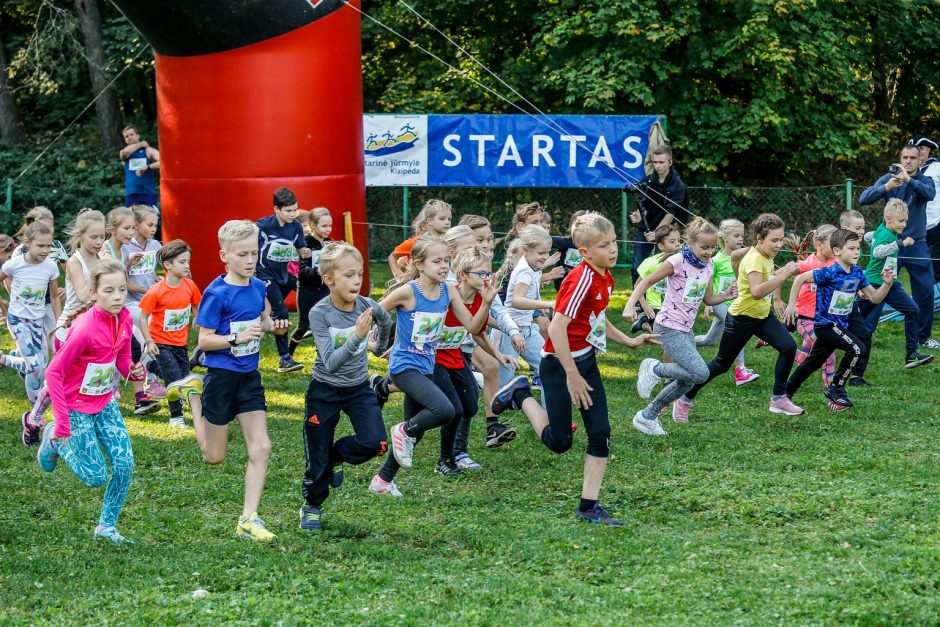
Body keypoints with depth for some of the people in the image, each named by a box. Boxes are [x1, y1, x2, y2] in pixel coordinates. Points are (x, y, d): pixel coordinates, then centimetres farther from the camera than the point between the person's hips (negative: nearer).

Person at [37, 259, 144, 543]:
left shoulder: (124, 319, -8)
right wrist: (62, 423, -24)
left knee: (125, 465, -3)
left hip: (105, 404, 6)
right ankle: (56, 439, 21)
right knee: (96, 477, -5)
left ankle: (107, 525, 16)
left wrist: (133, 370, -17)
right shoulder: (85, 329, -29)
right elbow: (53, 372, -23)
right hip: (76, 408, -6)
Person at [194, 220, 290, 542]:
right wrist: (237, 337, -28)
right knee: (214, 457, 9)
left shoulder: (258, 287, 2)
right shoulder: (217, 293, -16)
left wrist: (273, 326, -2)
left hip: (250, 376, 5)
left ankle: (248, 520, 1)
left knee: (261, 448, -4)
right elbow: (204, 340, -15)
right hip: (221, 377, -5)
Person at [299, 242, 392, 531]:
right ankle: (312, 507, 32)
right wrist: (357, 337, -43)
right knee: (317, 461, 5)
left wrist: (380, 347, 28)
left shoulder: (368, 306, -15)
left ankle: (336, 457, 13)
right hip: (324, 391, -3)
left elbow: (386, 320, 12)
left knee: (375, 443, -18)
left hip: (359, 388, 3)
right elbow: (330, 364, -31)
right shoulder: (319, 313, -24)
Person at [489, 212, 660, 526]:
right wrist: (572, 375, -24)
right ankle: (521, 395, 22)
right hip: (559, 363, -8)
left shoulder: (605, 279, 6)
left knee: (600, 434, 0)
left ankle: (589, 506, 5)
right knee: (559, 441, 0)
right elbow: (556, 328, -26)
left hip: (587, 361, 8)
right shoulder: (582, 279, -22)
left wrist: (630, 341, 15)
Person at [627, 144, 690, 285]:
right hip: (645, 229, 4)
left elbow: (671, 214, -17)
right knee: (637, 268, -1)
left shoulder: (678, 186, -12)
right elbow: (642, 204, -5)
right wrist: (638, 215, -28)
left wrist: (656, 233, -25)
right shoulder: (647, 181, -1)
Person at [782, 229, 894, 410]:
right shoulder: (830, 273, -20)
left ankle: (784, 394, 30)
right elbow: (800, 279, -17)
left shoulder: (858, 273, 2)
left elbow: (875, 298, 5)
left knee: (812, 363, 17)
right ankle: (836, 388, -7)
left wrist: (887, 284, -12)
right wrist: (792, 304, -15)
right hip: (825, 323, -8)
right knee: (856, 348, -21)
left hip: (839, 325, 8)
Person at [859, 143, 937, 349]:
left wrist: (909, 179, -36)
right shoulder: (889, 178, -1)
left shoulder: (924, 181, 2)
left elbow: (930, 194, -22)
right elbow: (864, 198, -13)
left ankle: (923, 336, 17)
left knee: (926, 292, 3)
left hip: (916, 245, 2)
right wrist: (887, 187, -30)